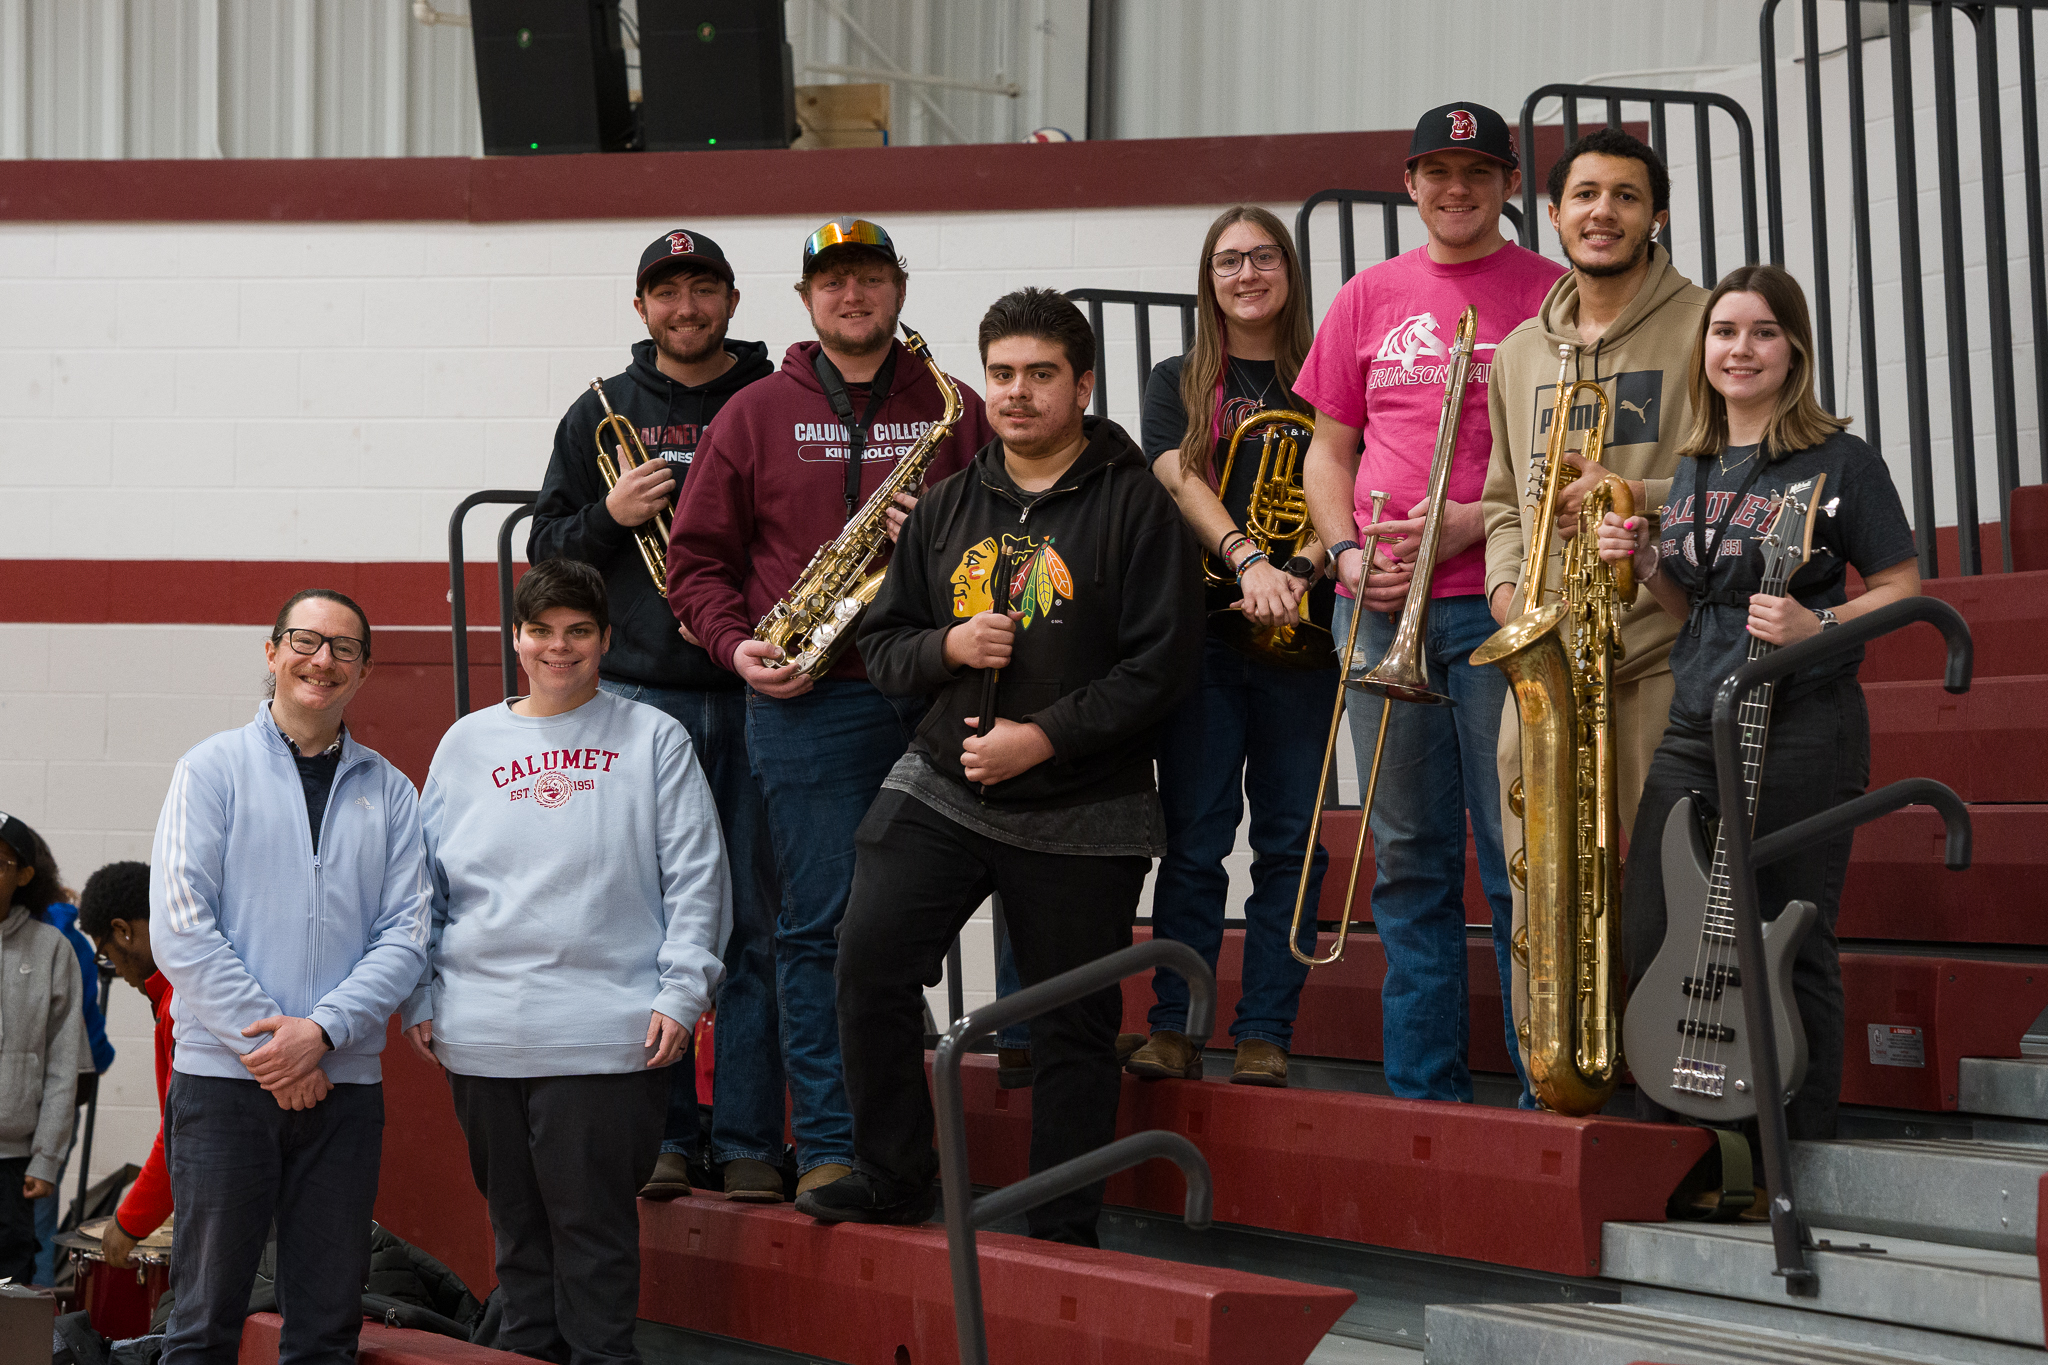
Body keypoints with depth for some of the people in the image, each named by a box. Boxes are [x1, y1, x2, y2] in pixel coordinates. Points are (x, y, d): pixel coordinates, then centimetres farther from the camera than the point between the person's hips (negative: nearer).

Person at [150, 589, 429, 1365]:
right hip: (224, 1074, -3)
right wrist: (270, 1044, -11)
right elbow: (179, 930, -5)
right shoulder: (213, 769, 4)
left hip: (344, 1082, 3)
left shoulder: (389, 792, 11)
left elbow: (405, 935, 3)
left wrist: (322, 1029, -12)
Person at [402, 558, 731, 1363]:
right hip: (482, 1036, 3)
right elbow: (425, 883, 16)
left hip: (609, 1038, -3)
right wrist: (419, 1000, 10)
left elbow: (697, 879, 2)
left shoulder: (653, 740, 5)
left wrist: (681, 994, -6)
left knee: (594, 1230, -4)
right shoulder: (467, 744, 14)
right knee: (517, 1227, 11)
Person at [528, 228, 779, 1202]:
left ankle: (748, 1141, 6)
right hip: (638, 695, 1)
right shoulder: (603, 415, 12)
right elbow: (545, 547, 12)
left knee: (755, 928, 0)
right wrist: (610, 516, -8)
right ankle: (657, 1134, 9)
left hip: (753, 694, -1)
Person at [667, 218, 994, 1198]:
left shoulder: (954, 412, 12)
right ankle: (828, 1145, 3)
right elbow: (696, 557, 9)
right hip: (803, 700, -1)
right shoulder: (754, 415, 9)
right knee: (821, 922, -2)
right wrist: (735, 644, -6)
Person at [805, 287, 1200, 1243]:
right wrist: (946, 646, -8)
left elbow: (1162, 662, -11)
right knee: (869, 961, -12)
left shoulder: (1133, 503, -4)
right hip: (941, 787, 3)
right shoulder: (946, 507, 11)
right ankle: (892, 1175, 5)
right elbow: (881, 641, 15)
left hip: (1081, 815, -3)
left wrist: (1046, 736, -18)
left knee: (1073, 1023, 4)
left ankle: (1063, 1229, 17)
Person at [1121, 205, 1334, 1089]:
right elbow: (1181, 481, -3)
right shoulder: (1178, 384, 12)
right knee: (1194, 837, -1)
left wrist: (1300, 570, -16)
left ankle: (1265, 1035, 4)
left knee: (1290, 840, 0)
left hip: (1302, 629, 0)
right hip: (1202, 628, 0)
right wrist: (1248, 560, -20)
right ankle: (1173, 1030, 3)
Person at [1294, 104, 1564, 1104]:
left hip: (1501, 603, -4)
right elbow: (1327, 450, 17)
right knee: (1409, 860, 7)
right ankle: (1422, 1089, 14)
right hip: (1378, 605, 4)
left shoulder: (1550, 293, 4)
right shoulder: (1368, 298, 15)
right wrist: (1350, 549, 0)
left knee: (1519, 858, -6)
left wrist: (1469, 522, -12)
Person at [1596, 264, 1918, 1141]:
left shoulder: (1840, 461, -3)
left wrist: (1816, 626, -19)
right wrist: (1644, 564, 4)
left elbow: (1902, 589, -3)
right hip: (1695, 731, 6)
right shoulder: (1693, 470, 15)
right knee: (1650, 938, 3)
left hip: (1802, 733, -6)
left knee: (1791, 950, -2)